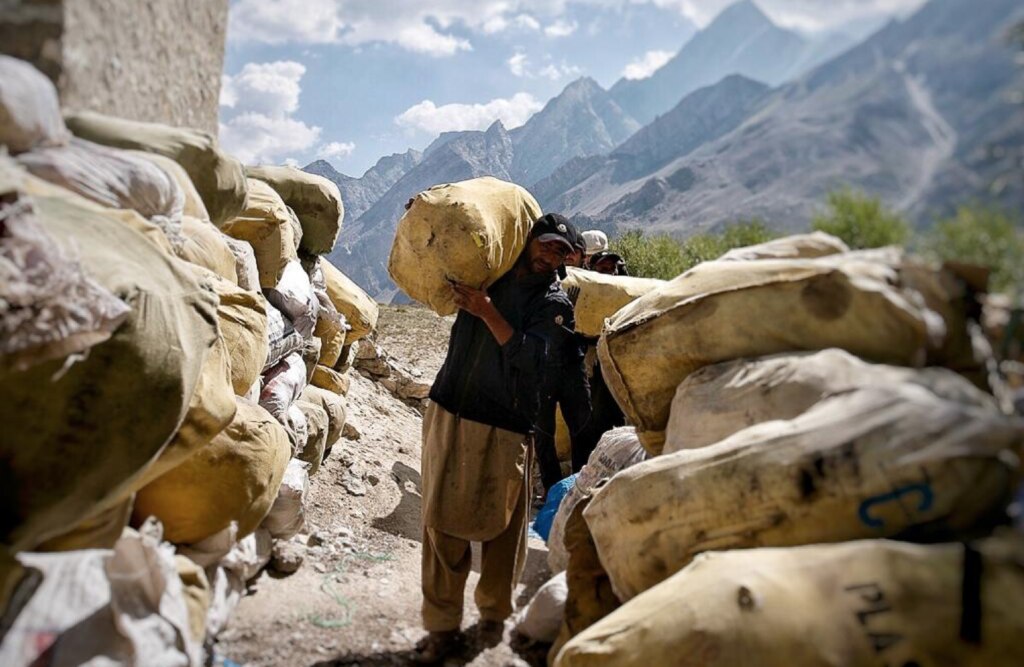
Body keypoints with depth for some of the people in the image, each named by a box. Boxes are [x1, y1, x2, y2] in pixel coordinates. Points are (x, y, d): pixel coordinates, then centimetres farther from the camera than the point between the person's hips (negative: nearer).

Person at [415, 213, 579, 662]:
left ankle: (494, 615, 25)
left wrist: (486, 311, -16)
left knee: (500, 524, 2)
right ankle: (442, 625, 12)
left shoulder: (555, 305, 3)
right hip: (448, 411, 3)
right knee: (442, 520, 1)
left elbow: (529, 356, -13)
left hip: (504, 428, -2)